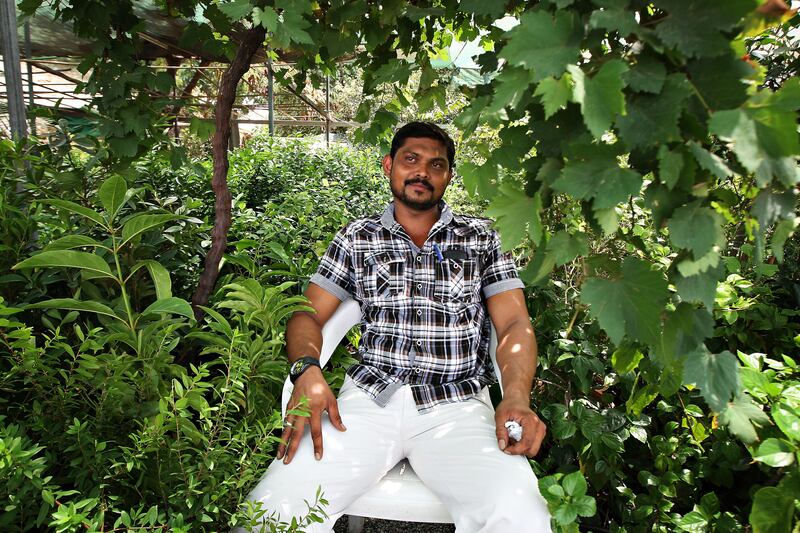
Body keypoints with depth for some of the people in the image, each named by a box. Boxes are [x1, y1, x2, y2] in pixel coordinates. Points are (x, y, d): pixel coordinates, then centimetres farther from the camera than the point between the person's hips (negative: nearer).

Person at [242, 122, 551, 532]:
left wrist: (517, 398, -15)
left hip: (456, 404, 0)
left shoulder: (481, 238, 11)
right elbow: (308, 313, 10)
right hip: (370, 397, 1)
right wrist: (306, 370, -13)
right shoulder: (357, 238, 13)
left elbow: (515, 324, 5)